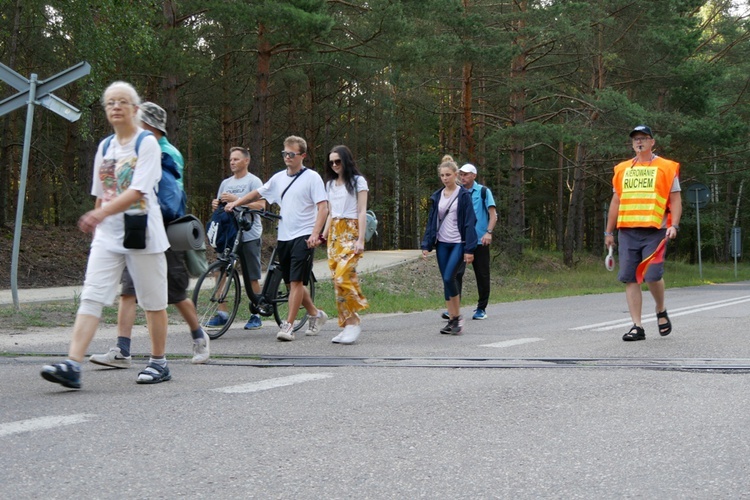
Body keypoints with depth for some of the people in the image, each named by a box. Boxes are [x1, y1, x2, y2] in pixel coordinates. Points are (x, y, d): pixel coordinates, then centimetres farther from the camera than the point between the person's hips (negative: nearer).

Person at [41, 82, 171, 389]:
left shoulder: (147, 143, -7)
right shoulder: (105, 147, 13)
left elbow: (137, 191, -20)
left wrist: (102, 213, -32)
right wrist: (97, 221, 15)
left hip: (141, 233, -5)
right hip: (107, 234, 5)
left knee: (152, 301, 5)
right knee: (91, 297, -8)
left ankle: (159, 363, 20)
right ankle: (72, 366, -17)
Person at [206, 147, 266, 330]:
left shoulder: (253, 181, -2)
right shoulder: (226, 183, 19)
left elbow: (260, 205, -14)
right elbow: (221, 205, 25)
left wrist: (236, 200, -20)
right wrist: (216, 204, 1)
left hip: (249, 235, -6)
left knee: (252, 277, 0)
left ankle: (256, 315, 9)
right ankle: (222, 313, 0)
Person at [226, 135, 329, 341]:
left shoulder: (312, 177, -5)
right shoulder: (279, 178, 12)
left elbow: (323, 207, -11)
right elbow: (257, 193, 25)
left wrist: (315, 234, -21)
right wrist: (236, 202, 14)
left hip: (303, 237, -6)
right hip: (284, 237, 6)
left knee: (296, 281, -11)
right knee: (292, 282, 10)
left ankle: (288, 325, -10)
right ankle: (315, 314, 28)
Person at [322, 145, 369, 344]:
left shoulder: (358, 181, 1)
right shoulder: (330, 184, 19)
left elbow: (362, 212, -5)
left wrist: (361, 240, -13)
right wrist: (323, 236, 10)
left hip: (351, 232, -6)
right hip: (334, 234, 6)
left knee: (343, 277, -20)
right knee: (337, 280, 0)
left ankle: (353, 323, -12)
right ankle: (347, 325, 3)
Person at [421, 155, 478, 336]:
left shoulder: (464, 195, -5)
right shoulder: (437, 196, 9)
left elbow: (470, 222, -7)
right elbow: (431, 222, 13)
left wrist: (469, 249, -12)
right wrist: (426, 245, 5)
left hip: (458, 243, -5)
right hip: (442, 244, 5)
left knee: (449, 278, -18)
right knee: (446, 282, 5)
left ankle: (458, 317, -3)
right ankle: (452, 320, 11)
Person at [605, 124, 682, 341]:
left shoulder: (667, 168, 6)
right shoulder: (622, 169, 16)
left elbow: (675, 200, 4)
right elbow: (616, 201, 20)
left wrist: (673, 225, -10)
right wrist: (609, 231, 17)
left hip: (654, 231, -3)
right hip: (627, 232, 4)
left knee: (653, 275, -12)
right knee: (630, 279, -2)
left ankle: (661, 311, 17)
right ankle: (637, 326, 3)